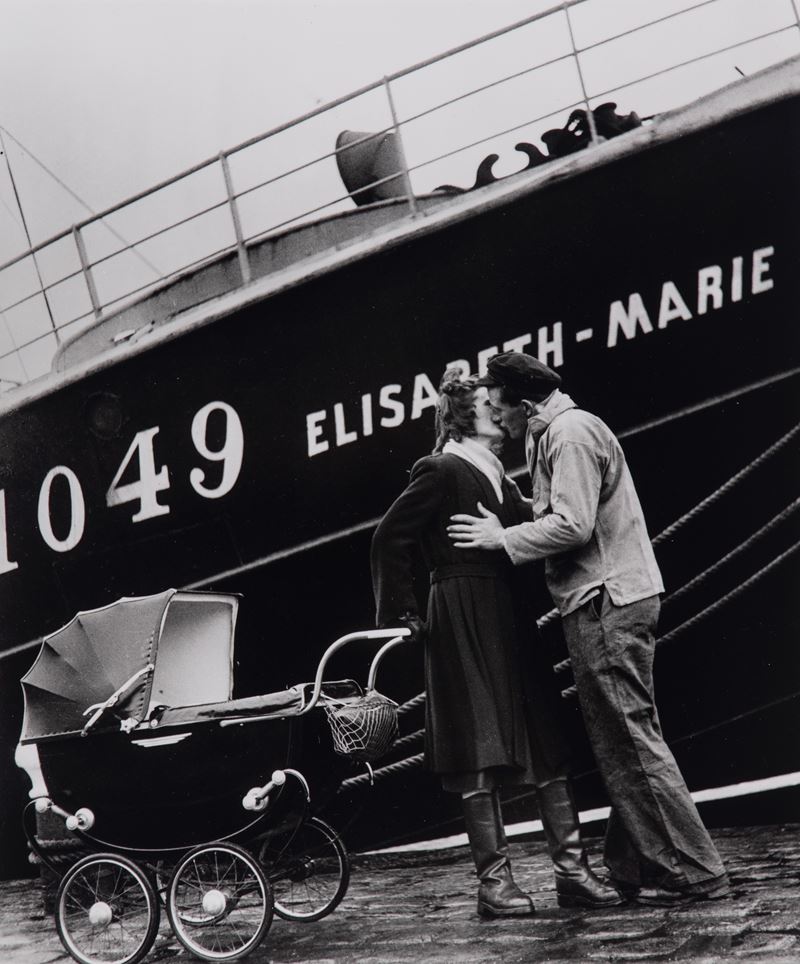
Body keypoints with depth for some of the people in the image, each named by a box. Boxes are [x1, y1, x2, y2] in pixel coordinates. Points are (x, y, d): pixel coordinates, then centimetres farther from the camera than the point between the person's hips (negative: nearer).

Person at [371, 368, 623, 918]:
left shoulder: (497, 475, 18)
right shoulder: (442, 473, -8)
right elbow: (390, 541, -10)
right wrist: (404, 613, -10)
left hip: (510, 621, 8)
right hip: (464, 623, -8)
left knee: (548, 746, 5)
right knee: (481, 751, -5)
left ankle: (572, 870, 9)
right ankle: (494, 880, 1)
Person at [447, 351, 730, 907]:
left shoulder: (571, 433, -12)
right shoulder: (555, 434, 21)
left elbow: (572, 525, -21)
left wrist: (503, 537, -11)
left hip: (606, 602, -11)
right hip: (607, 603, 11)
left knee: (630, 741, -8)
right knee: (624, 742, 12)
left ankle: (694, 874, -4)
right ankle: (635, 869, 18)